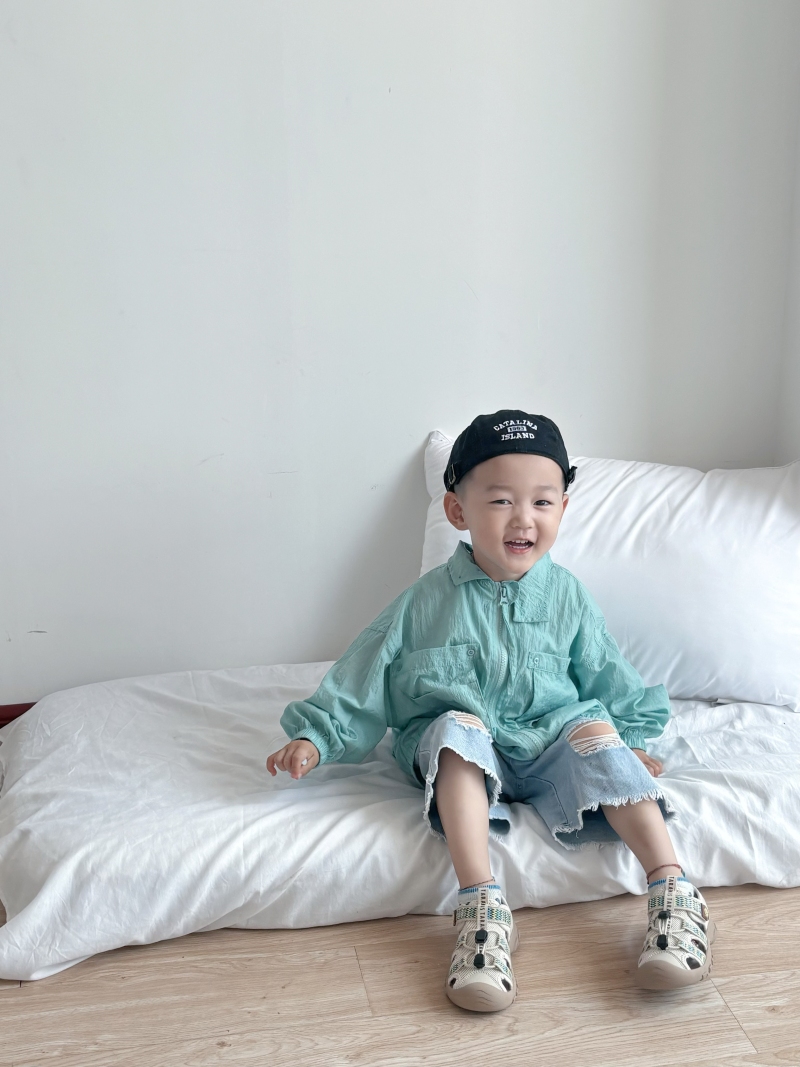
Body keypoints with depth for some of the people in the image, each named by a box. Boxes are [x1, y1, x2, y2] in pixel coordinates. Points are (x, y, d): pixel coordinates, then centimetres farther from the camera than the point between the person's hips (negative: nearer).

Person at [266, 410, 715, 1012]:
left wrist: (628, 739, 6)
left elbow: (603, 672, 13)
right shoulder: (427, 603, -3)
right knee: (459, 726, -33)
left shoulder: (566, 596, 3)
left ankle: (674, 891, -29)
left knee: (595, 733, -28)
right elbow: (364, 676, 0)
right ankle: (482, 911, -41)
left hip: (548, 743, 1)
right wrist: (314, 737, -6)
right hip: (463, 754, -1)